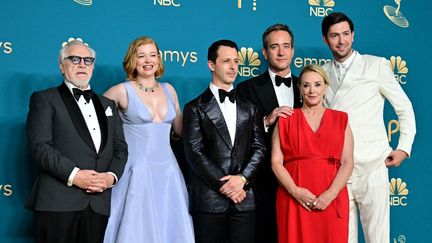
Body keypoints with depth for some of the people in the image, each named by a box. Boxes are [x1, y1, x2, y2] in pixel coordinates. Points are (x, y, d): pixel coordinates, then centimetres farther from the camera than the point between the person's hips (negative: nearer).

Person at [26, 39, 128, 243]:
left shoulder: (107, 104, 22)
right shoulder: (44, 99, 6)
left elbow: (120, 148, 16)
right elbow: (40, 146, -7)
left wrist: (112, 176, -4)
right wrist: (73, 175, -17)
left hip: (99, 204, 4)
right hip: (58, 203, -4)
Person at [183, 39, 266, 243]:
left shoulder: (249, 107, 15)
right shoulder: (195, 108, 3)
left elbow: (259, 147, 8)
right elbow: (195, 153, -5)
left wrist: (243, 178, -8)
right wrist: (224, 185, -10)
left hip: (244, 199, 3)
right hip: (209, 200, -3)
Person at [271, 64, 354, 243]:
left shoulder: (340, 120, 11)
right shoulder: (286, 120, 9)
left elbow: (347, 163, 3)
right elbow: (276, 162, 1)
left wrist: (331, 193, -11)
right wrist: (295, 191, -13)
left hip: (331, 200, 1)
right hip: (293, 200, 0)